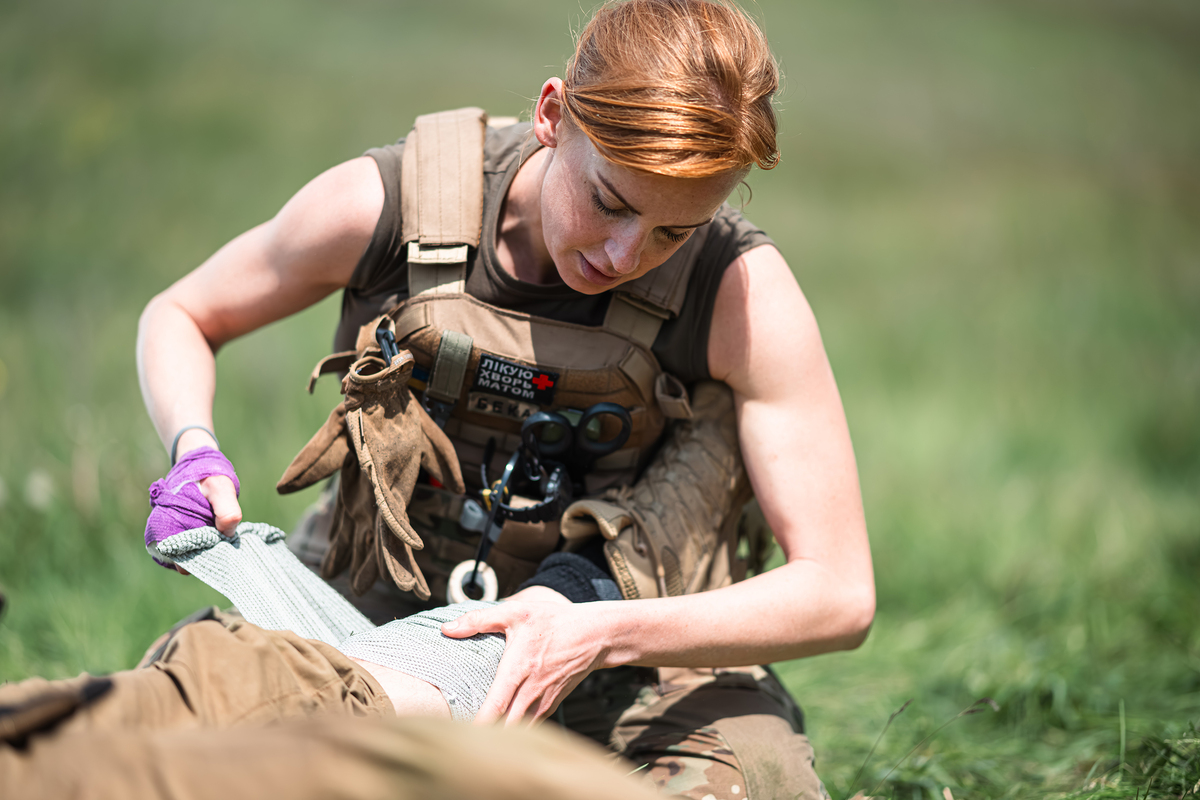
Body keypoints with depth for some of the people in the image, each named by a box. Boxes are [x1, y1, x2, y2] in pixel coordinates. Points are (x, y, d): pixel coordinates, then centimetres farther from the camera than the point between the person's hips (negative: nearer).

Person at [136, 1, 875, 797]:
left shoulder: (741, 289, -21)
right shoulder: (381, 204, -16)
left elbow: (839, 594, -20)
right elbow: (180, 316, 5)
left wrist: (600, 637, -34)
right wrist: (195, 453, -18)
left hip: (638, 640, -2)